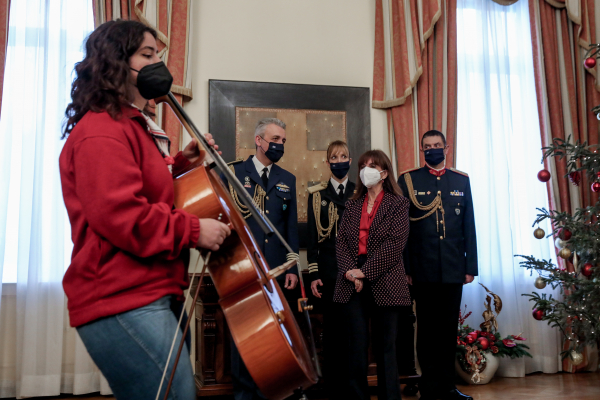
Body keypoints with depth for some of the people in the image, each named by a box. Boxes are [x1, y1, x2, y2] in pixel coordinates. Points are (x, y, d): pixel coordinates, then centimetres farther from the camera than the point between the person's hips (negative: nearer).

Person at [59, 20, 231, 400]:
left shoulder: (134, 127, 21)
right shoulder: (103, 132, -13)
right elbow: (120, 215, -23)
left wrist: (179, 163, 14)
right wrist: (193, 230, -16)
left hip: (153, 294, 11)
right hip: (124, 303, -11)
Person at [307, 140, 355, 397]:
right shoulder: (317, 194, 5)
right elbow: (312, 236, 3)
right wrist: (313, 274, -3)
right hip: (329, 268, 0)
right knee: (331, 327, 6)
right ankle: (332, 385, 18)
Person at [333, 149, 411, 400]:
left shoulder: (398, 204, 4)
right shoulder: (352, 205, 17)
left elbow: (395, 243, -8)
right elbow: (341, 241, 8)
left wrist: (365, 272, -13)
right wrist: (349, 271, -10)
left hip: (383, 283, -3)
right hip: (352, 283, 3)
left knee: (385, 347, 4)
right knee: (355, 348, 2)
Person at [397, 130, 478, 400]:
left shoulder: (461, 180, 11)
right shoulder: (408, 180, 4)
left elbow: (469, 227, 10)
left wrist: (471, 265, 5)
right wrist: (404, 268, -4)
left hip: (454, 269, 2)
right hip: (423, 269, -2)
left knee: (449, 329, 10)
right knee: (427, 330, 5)